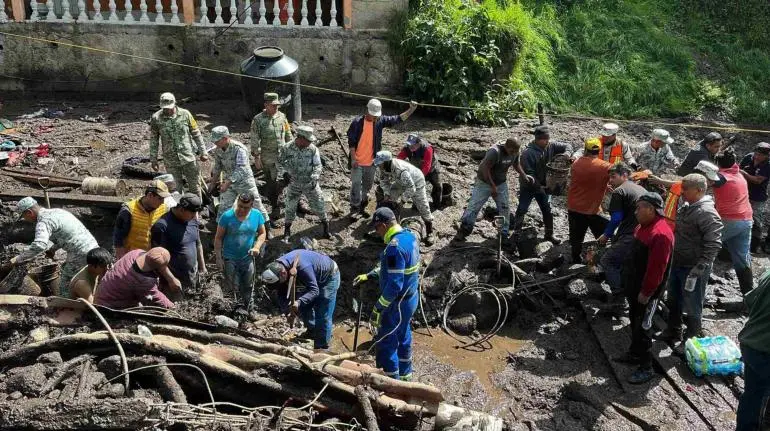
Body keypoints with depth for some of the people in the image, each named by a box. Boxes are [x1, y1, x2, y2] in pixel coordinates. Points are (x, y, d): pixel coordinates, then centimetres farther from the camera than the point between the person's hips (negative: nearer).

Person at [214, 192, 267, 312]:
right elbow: (218, 238, -9)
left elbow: (262, 233, 4)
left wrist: (257, 247, -14)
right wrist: (218, 258, -10)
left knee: (248, 287, 14)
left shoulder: (257, 215, -8)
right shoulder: (227, 216, -16)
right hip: (230, 258, -3)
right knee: (233, 288, -1)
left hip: (248, 258, 3)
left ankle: (249, 311, 33)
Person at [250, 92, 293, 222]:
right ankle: (274, 207, 20)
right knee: (270, 183, 6)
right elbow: (254, 140, -8)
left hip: (283, 156, 3)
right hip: (268, 158, -3)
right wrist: (257, 158, -11)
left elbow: (288, 135, 14)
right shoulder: (258, 119, -8)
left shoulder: (282, 116, 5)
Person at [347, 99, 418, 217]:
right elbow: (351, 142, -10)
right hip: (357, 162, -4)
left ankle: (362, 207, 31)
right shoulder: (357, 122, -14)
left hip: (371, 162, 5)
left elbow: (398, 119, 1)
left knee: (367, 186, 16)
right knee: (356, 185, -1)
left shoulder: (380, 120, -2)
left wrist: (411, 110, -11)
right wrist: (353, 158, -13)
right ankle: (354, 208, 12)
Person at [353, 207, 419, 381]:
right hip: (411, 297, 9)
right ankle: (405, 375, 39)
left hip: (398, 303, -9)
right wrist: (369, 275, 15)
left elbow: (394, 285, -30)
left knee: (385, 341, 5)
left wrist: (378, 308, -23)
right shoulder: (410, 236, 2)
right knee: (403, 337, 23)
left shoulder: (395, 247, -28)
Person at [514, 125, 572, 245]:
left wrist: (567, 154, -22)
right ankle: (516, 233, 12)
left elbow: (567, 146, 1)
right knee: (521, 210, 0)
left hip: (543, 186, 5)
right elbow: (528, 173, -25)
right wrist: (538, 186, -26)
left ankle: (549, 234, 27)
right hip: (529, 187, -5)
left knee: (548, 211, 12)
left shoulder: (550, 146, -9)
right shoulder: (528, 153, -26)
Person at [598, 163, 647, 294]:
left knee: (607, 261, 5)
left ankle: (619, 294, 1)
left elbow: (616, 218, -7)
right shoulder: (641, 189, 23)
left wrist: (606, 235, 8)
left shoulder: (619, 191, -2)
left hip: (631, 236, -8)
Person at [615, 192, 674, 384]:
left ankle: (646, 367, 9)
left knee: (642, 328, -2)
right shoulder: (645, 226, 6)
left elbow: (657, 268, -26)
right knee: (635, 323, 22)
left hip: (646, 291, -10)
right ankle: (634, 353, 38)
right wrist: (629, 283, 20)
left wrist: (646, 292, -21)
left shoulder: (661, 234, -27)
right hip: (634, 286, 10)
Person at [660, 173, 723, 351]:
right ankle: (673, 331, 42)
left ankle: (691, 341, 22)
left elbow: (713, 245, -25)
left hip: (693, 269, -9)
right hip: (677, 263, 9)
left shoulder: (707, 213, -22)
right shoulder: (686, 207, 6)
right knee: (673, 300, 23)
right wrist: (672, 258, 20)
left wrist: (699, 268, -26)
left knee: (692, 307, 6)